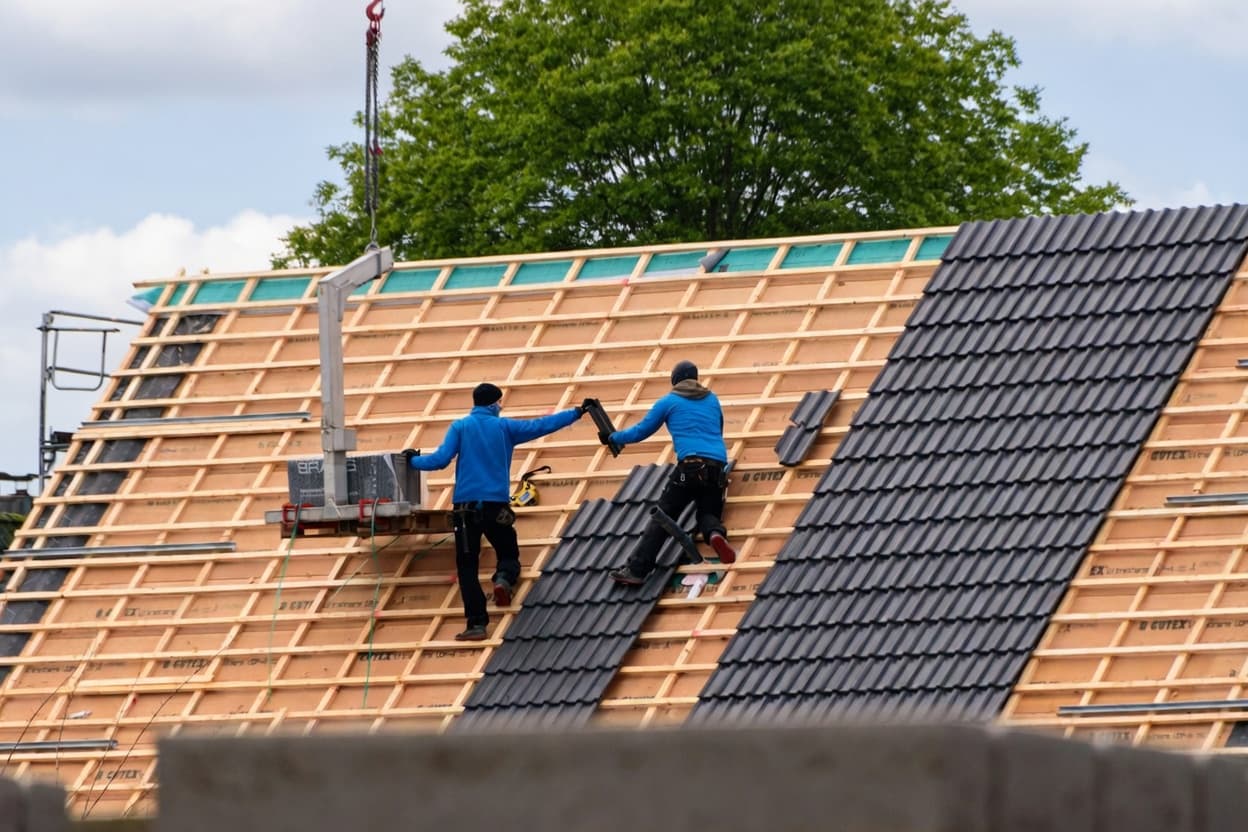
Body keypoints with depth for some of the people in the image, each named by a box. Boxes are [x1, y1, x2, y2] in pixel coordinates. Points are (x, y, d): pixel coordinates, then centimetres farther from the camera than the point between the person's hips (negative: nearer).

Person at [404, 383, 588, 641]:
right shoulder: (504, 427, 4)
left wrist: (414, 461, 12)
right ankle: (503, 579, -17)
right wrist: (576, 413, 19)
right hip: (497, 506, 1)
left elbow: (440, 460, -6)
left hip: (466, 506, 0)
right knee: (508, 554, 19)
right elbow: (541, 425, 8)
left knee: (467, 565, 3)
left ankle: (477, 623, -6)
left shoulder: (460, 427, 2)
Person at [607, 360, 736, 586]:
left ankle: (636, 570, -11)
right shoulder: (712, 400, 23)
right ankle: (716, 534, -23)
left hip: (690, 466, -4)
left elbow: (641, 431, 17)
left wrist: (615, 437, 35)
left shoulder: (668, 402, 12)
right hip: (717, 468, 4)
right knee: (708, 514, 15)